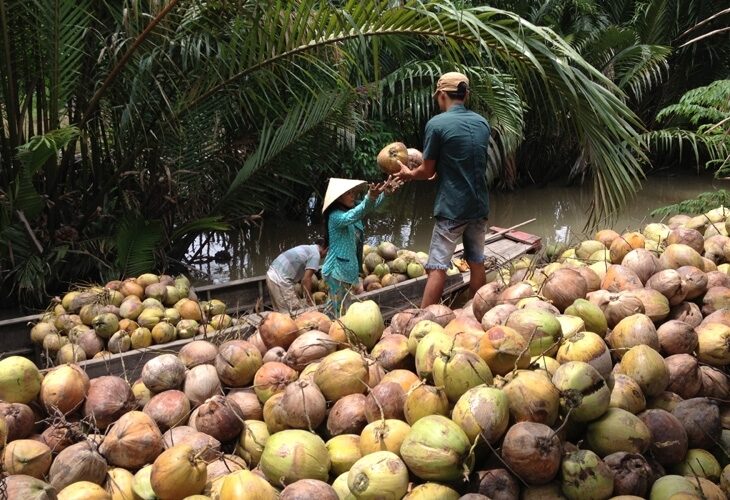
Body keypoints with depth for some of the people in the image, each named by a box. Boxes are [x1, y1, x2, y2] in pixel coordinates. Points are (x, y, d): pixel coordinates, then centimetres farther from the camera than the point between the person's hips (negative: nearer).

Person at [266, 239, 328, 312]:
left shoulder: (307, 248, 20)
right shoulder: (315, 255, -8)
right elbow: (306, 279, -15)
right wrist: (310, 301, -7)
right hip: (280, 280, -10)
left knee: (280, 311, 14)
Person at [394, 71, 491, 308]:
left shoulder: (437, 124, -11)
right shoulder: (482, 123, 8)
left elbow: (427, 171, -6)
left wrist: (409, 174, 15)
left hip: (451, 208, -6)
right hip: (479, 206, 6)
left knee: (437, 268, -4)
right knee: (477, 264, 14)